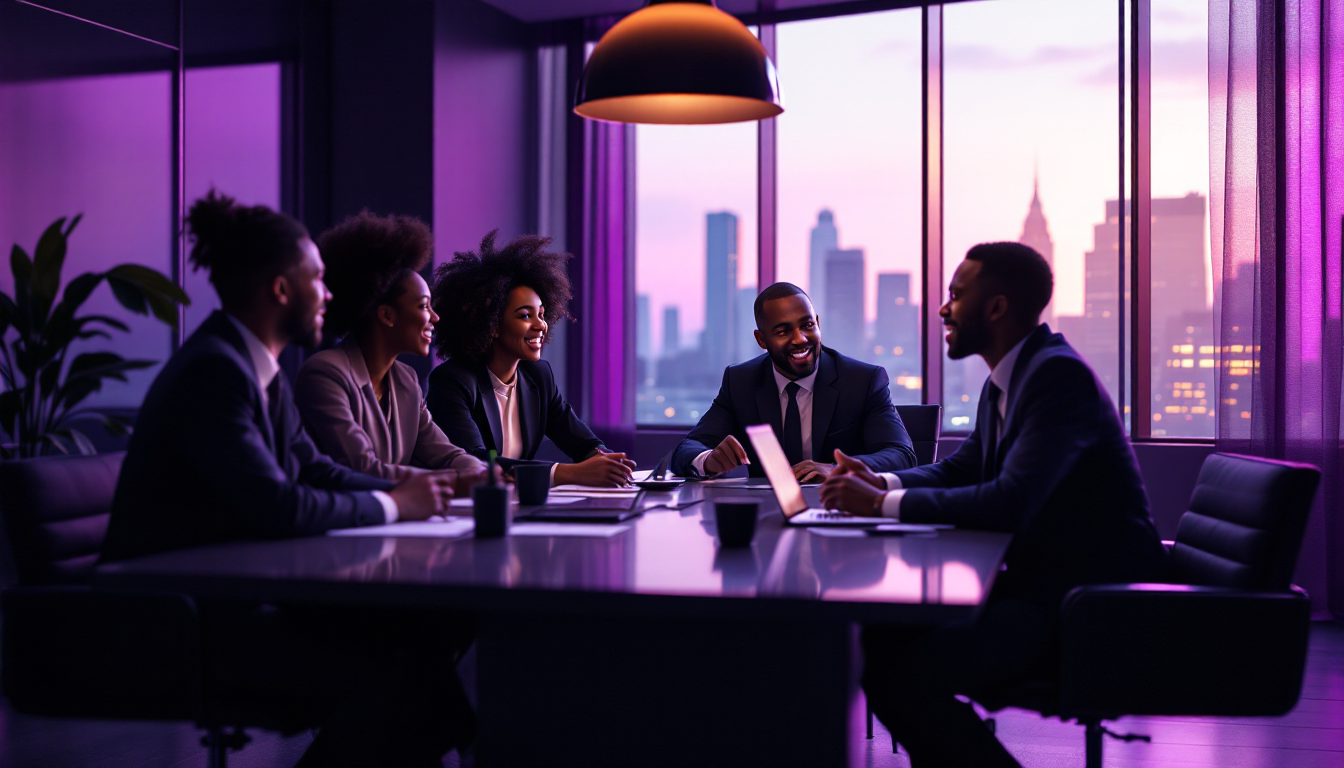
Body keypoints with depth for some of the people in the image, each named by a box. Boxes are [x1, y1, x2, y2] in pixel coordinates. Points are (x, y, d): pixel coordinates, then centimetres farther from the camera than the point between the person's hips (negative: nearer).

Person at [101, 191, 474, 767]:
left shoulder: (257, 366, 11)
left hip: (240, 594, 10)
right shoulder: (212, 370, -19)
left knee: (427, 629, -5)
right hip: (178, 620, -9)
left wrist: (414, 490, 2)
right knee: (391, 670, -24)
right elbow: (277, 507, -26)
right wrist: (390, 504, -12)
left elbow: (313, 468, 16)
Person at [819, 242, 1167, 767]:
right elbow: (958, 470, 22)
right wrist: (880, 483, 3)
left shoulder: (1059, 375, -18)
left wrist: (885, 504, -20)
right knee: (883, 631, 2)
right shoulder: (1006, 379, 12)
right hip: (1039, 581, 10)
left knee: (896, 673, -23)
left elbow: (1010, 502, -28)